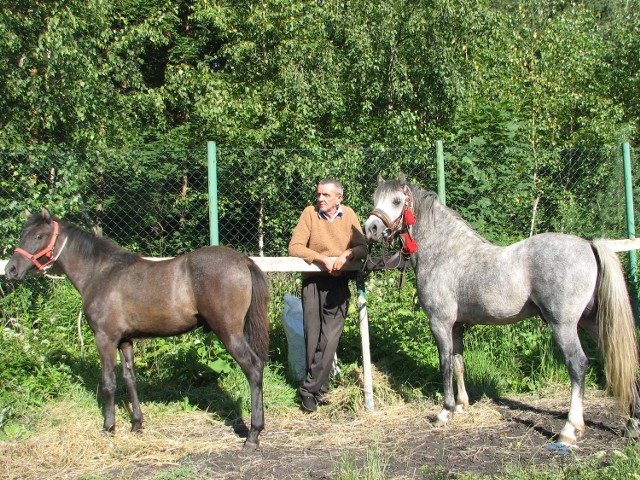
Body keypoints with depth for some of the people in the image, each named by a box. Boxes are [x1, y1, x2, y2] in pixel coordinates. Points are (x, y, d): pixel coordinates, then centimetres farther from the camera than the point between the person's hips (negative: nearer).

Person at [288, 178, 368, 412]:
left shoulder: (348, 215, 5)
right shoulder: (310, 213, -2)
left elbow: (362, 247, 4)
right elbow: (294, 247, -8)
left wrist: (347, 255, -18)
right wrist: (323, 258, -18)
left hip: (339, 281, 1)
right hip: (313, 280, -1)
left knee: (330, 337, -10)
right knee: (313, 336, 0)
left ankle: (309, 389, -5)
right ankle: (319, 388, 12)